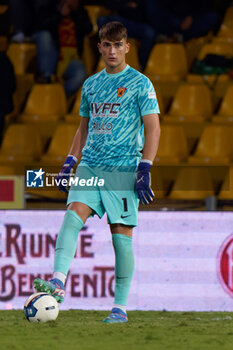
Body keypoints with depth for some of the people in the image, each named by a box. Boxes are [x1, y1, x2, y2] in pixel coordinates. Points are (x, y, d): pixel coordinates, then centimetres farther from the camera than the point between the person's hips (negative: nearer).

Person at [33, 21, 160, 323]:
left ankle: (121, 307, 3)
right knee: (73, 215, -18)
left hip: (124, 169, -4)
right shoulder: (90, 85, 16)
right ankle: (57, 284, -30)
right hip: (90, 167, 4)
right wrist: (69, 162, 13)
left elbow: (153, 129, -4)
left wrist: (144, 169, -14)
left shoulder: (140, 83, 0)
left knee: (121, 235, -4)